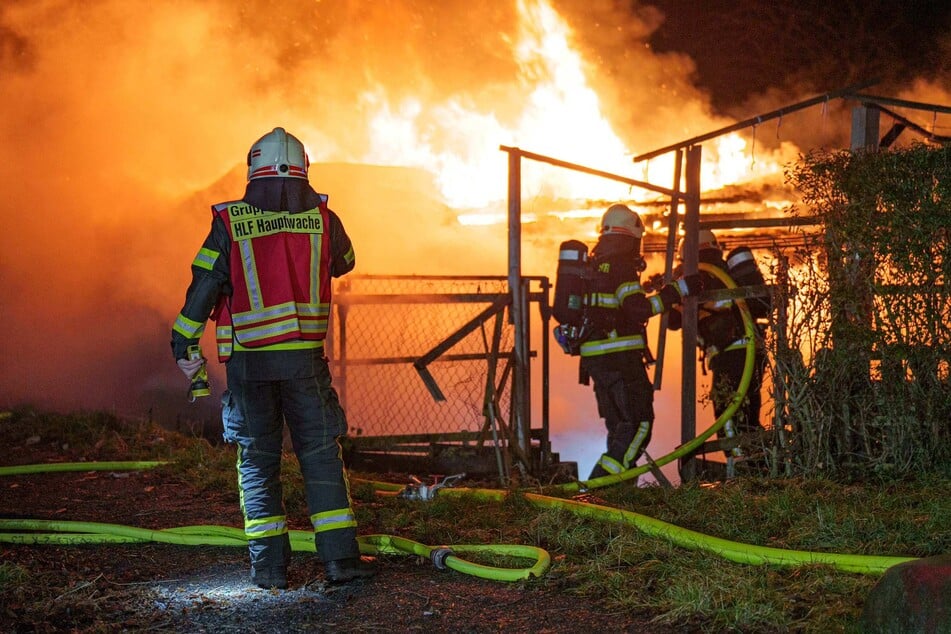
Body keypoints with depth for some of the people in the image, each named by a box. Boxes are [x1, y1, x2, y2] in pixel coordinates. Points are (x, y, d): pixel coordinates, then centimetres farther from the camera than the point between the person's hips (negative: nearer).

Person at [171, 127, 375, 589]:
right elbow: (344, 261, 21)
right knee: (321, 456, 7)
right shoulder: (322, 218, 1)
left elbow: (203, 288, -4)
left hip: (248, 361, -1)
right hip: (305, 360, 1)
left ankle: (268, 565, 8)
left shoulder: (229, 224, -4)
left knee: (257, 461, 9)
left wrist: (184, 345, 6)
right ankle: (340, 557, 4)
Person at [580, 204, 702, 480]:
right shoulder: (621, 265, -12)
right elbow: (638, 309, -22)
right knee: (639, 423, -5)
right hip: (620, 356, -9)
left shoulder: (591, 265, 15)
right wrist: (678, 290, -20)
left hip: (593, 357, 9)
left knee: (619, 426, 17)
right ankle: (603, 479, -16)